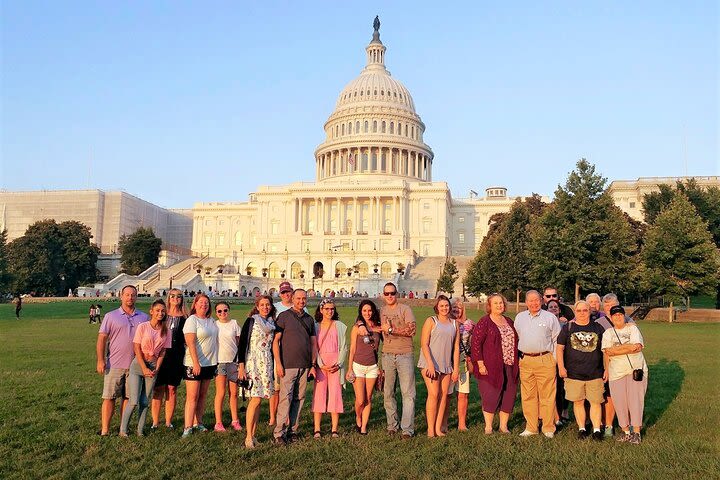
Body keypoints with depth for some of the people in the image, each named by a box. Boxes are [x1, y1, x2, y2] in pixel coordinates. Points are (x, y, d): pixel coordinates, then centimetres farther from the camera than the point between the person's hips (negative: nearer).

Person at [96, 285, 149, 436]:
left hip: (135, 365, 2)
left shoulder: (144, 317, 10)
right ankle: (105, 430, 5)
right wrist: (100, 360, -10)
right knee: (109, 397, -1)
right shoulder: (111, 316, 3)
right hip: (114, 365, -2)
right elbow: (101, 339, -1)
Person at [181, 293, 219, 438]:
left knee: (202, 395, 12)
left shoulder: (211, 321, 11)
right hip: (194, 364, -7)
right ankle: (188, 427, -1)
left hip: (209, 363, 7)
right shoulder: (192, 320, -9)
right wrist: (196, 363, -22)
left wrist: (216, 362, 14)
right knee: (192, 396, -5)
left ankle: (197, 423, 20)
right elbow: (190, 343, -16)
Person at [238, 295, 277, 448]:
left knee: (258, 399, 5)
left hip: (267, 364, 5)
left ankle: (253, 434, 12)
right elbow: (242, 343, -5)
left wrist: (274, 366, 15)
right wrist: (241, 365, -11)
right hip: (253, 362, -5)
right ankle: (248, 437, -7)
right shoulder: (251, 321, -2)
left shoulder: (272, 323, 13)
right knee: (256, 398, -12)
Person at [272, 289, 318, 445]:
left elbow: (313, 343, 16)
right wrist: (278, 363, -10)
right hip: (288, 366, -5)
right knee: (285, 398, -8)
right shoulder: (284, 316, 0)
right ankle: (278, 433, -3)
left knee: (299, 399, 7)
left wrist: (313, 365, 8)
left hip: (305, 366, 5)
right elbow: (275, 341, -3)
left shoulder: (309, 319, 14)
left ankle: (292, 430, 16)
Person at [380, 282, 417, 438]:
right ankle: (392, 425, 17)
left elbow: (411, 330, -13)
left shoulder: (405, 309, -2)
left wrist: (391, 329, -12)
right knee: (388, 393, 7)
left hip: (405, 355, -4)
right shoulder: (381, 311, 11)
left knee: (408, 393, -5)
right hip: (387, 355, 4)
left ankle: (407, 428, -2)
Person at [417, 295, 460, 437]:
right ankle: (430, 429, -3)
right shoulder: (431, 321, 0)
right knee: (434, 394, -11)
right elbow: (424, 344, -6)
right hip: (430, 364, -4)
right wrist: (430, 364, -15)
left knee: (444, 395, 3)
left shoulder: (454, 323, 12)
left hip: (446, 365, 4)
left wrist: (456, 368, 6)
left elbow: (456, 347, 11)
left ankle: (438, 428, 11)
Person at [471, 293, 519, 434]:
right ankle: (488, 426, 11)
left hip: (509, 366, 6)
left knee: (509, 395, 8)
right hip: (491, 367, -6)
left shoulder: (509, 322, 15)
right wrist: (480, 363, -16)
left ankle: (504, 425, 21)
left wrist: (517, 362, 16)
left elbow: (515, 342, 24)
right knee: (491, 396, -3)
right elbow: (475, 343, -11)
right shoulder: (484, 322, -6)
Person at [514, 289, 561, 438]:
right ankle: (530, 428, 14)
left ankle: (548, 428, 9)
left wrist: (555, 359, 0)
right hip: (525, 361, 3)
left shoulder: (550, 317, 3)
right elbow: (515, 339, 19)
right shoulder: (520, 317, 12)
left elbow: (557, 340, 5)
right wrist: (517, 357, 14)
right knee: (528, 396, 6)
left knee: (547, 396, -1)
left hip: (545, 360, -3)